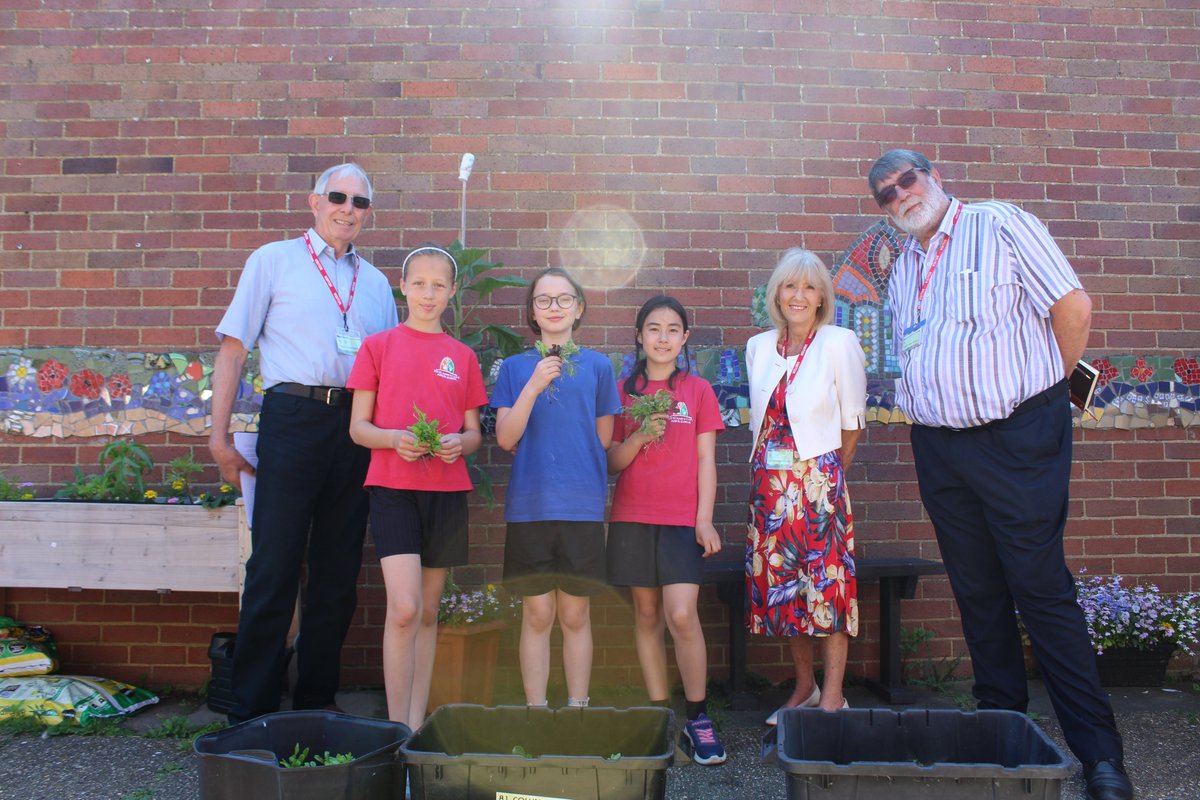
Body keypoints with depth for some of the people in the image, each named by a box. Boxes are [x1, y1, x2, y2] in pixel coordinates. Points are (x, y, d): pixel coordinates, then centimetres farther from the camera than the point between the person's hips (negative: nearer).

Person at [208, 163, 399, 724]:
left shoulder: (375, 283, 19)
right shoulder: (274, 261, 9)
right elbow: (233, 348, 3)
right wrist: (219, 433, -4)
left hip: (357, 427, 4)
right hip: (293, 419, -4)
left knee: (338, 571, 8)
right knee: (274, 567, -4)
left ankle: (315, 703, 20)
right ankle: (250, 710, 8)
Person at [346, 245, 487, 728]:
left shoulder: (462, 356, 10)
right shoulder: (378, 347, 4)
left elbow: (474, 433, 12)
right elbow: (357, 427, 1)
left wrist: (459, 443, -11)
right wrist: (394, 438, -18)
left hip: (447, 492, 3)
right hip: (393, 487, -3)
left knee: (429, 610, 10)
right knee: (404, 608, -13)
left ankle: (416, 722, 21)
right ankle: (398, 729, 0)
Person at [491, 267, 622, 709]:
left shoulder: (597, 366, 7)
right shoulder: (516, 367, 7)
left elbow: (603, 439, 10)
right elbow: (505, 437, -3)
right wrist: (533, 386, -13)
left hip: (582, 505, 0)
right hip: (529, 504, 0)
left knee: (575, 615, 7)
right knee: (537, 614, 4)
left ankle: (577, 709, 18)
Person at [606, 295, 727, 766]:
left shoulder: (698, 390, 7)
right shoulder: (623, 390, 9)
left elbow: (706, 459, 4)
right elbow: (612, 462, 6)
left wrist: (705, 519, -4)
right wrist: (640, 437, -13)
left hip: (682, 518, -2)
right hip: (632, 517, 2)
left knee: (682, 615, -13)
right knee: (647, 616, 6)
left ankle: (698, 719, 2)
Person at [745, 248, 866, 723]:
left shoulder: (839, 343, -4)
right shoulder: (758, 347, 9)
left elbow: (852, 422, 0)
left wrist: (826, 473, 6)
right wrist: (772, 468, 11)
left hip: (818, 479, -4)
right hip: (769, 482, 5)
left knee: (826, 580, -3)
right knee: (778, 580, 8)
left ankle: (833, 697, 10)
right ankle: (805, 687, 24)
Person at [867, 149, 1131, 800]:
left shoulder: (1000, 224, -2)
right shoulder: (901, 270, 16)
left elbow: (1073, 306, -6)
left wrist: (1043, 386, 2)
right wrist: (922, 405, 13)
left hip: (1017, 438, -6)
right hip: (938, 448, 6)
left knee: (1041, 588, -6)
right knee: (977, 594, 11)